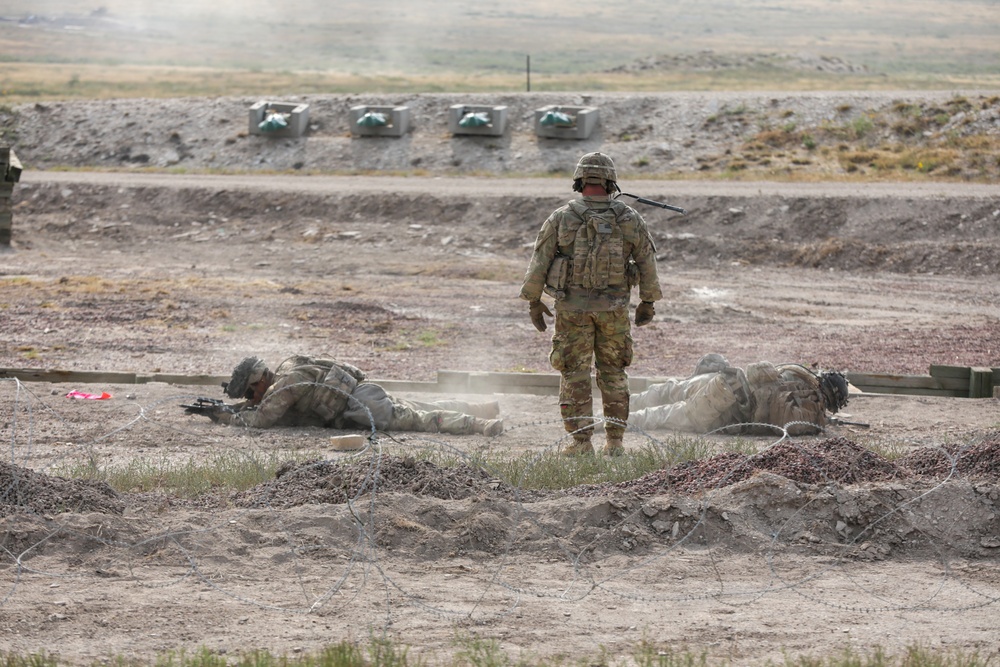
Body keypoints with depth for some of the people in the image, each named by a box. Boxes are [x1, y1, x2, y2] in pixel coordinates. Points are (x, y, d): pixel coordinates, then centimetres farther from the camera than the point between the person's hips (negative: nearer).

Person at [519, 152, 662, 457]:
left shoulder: (561, 218, -5)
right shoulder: (629, 219, -1)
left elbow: (540, 260, -2)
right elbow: (647, 261, 5)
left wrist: (533, 300, 7)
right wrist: (648, 302, 15)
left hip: (572, 306, -1)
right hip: (614, 306, 1)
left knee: (575, 374, 5)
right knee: (613, 373, 12)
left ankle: (581, 442, 1)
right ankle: (614, 440, 10)